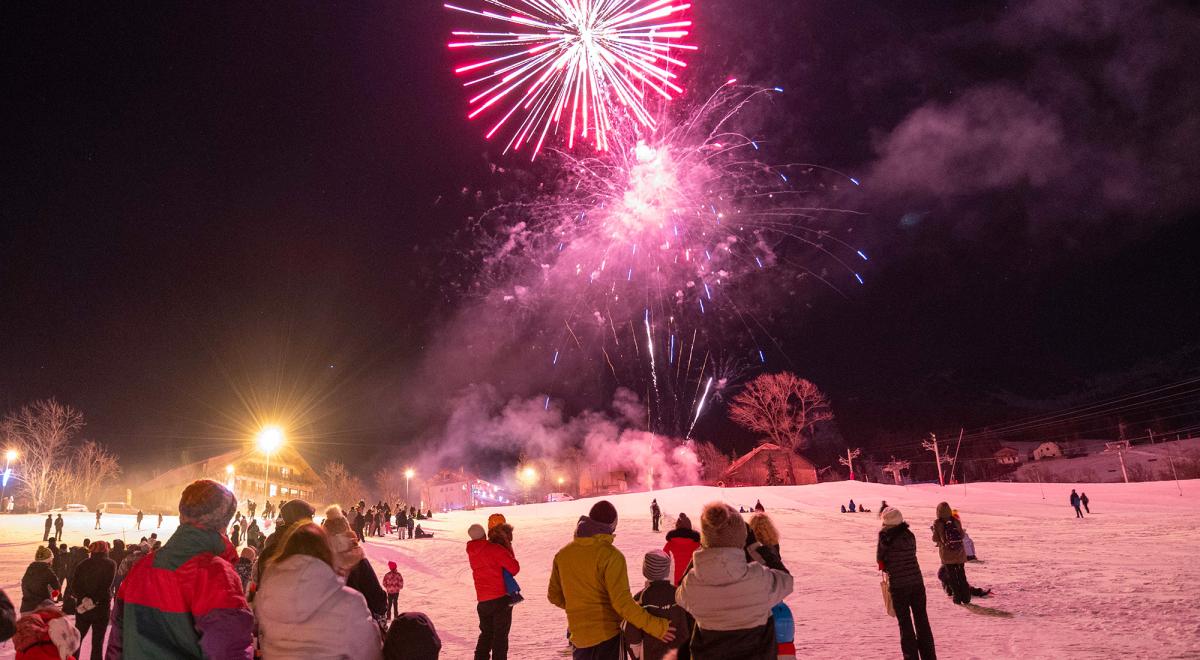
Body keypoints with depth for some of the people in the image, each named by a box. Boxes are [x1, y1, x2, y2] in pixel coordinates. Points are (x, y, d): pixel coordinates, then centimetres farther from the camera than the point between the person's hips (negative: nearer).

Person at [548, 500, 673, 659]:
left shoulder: (563, 554, -1)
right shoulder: (610, 555, -18)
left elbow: (554, 596, 9)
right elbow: (622, 602, -25)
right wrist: (656, 626, -20)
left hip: (579, 635, 5)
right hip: (608, 634, -4)